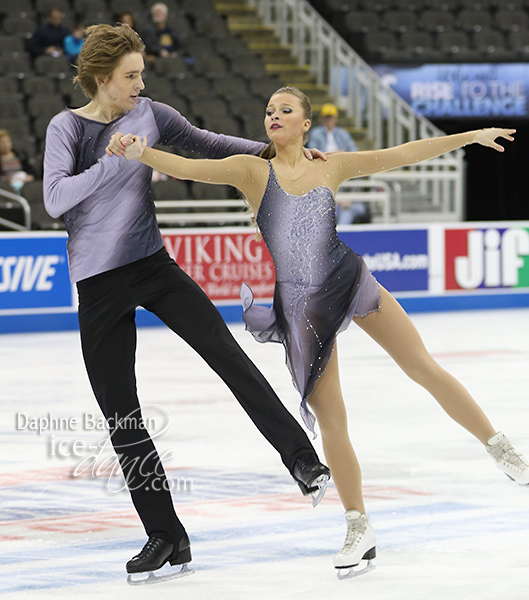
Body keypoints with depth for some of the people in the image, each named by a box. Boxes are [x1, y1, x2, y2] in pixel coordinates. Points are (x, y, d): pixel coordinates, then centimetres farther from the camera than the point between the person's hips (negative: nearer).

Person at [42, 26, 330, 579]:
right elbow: (55, 200, -19)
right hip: (99, 284, -1)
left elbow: (208, 144, 13)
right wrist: (117, 160, -26)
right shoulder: (66, 127, -7)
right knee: (120, 413, 1)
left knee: (225, 352, -18)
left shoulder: (151, 115, 0)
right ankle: (164, 535, 9)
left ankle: (301, 457, -13)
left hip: (152, 265, 1)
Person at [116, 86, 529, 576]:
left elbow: (402, 155, 8)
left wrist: (471, 137, 10)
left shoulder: (331, 167, 3)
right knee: (330, 419, 2)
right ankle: (359, 529, 14)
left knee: (425, 369, 0)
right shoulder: (252, 170, -2)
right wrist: (139, 153, -30)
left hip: (350, 282, 1)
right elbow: (187, 168, -13)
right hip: (301, 304, -1)